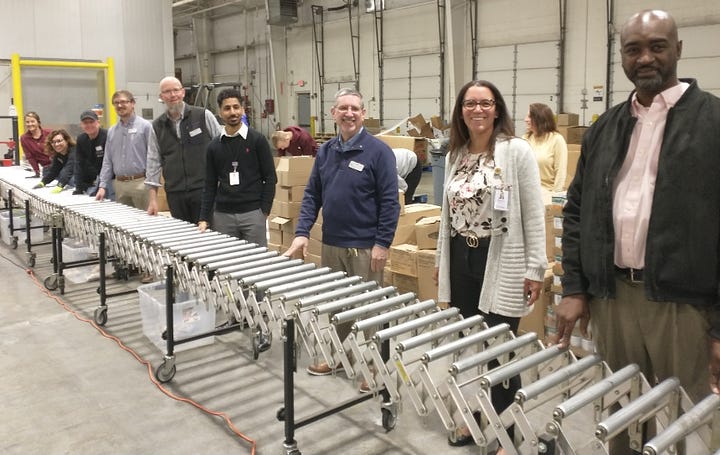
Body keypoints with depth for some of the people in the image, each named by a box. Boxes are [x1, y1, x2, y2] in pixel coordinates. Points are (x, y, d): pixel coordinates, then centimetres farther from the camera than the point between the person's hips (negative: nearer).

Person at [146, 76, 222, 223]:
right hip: (175, 194, 3)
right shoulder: (157, 126, 9)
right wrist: (153, 198, 5)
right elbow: (153, 162, 10)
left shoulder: (204, 116, 0)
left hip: (204, 190, -3)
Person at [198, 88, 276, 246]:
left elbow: (270, 178, -2)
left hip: (252, 213, -3)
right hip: (222, 215, 3)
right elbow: (210, 185, 10)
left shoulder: (257, 140, -1)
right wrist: (204, 218, 2)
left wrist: (264, 212, -7)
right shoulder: (214, 146, 9)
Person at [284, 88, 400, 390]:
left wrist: (382, 243, -16)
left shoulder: (378, 151, -9)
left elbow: (389, 201, -12)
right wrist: (302, 232, -2)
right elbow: (312, 194, 9)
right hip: (331, 244, 6)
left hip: (365, 248, -5)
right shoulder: (325, 151, 8)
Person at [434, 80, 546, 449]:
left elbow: (534, 213, -9)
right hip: (462, 261, 6)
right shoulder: (454, 155, 10)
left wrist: (535, 267, -12)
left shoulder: (517, 151, -8)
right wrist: (441, 259, 16)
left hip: (501, 263, -5)